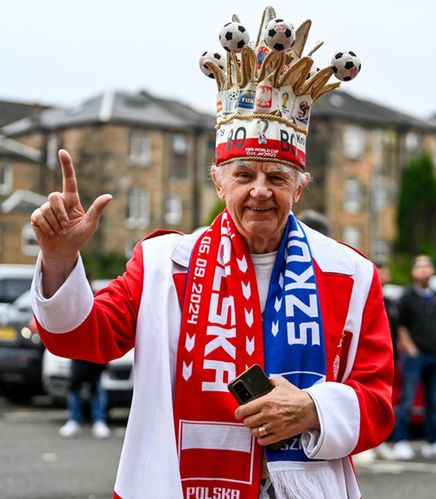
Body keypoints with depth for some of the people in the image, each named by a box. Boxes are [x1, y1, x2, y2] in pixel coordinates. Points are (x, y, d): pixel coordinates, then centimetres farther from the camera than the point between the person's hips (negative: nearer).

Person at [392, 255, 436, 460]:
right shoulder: (408, 297, -2)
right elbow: (401, 325, -1)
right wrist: (410, 348, -8)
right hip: (414, 354, -5)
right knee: (407, 399, -6)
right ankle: (401, 442, -2)